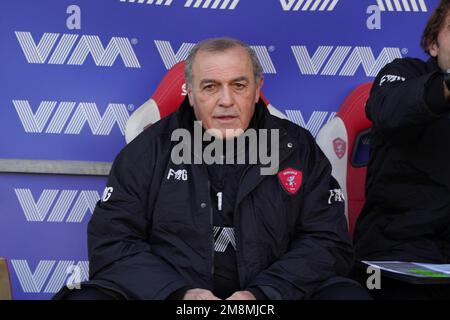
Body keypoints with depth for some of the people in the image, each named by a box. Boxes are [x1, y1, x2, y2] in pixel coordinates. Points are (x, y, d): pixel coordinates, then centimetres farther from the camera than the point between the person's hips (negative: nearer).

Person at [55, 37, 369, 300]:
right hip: (164, 291, 0)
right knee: (85, 296, -27)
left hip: (272, 291, 1)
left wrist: (263, 293, -15)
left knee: (349, 294, -26)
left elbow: (329, 242, 1)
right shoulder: (151, 147, 5)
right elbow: (110, 240, 0)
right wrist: (179, 293, -16)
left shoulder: (297, 148, 6)